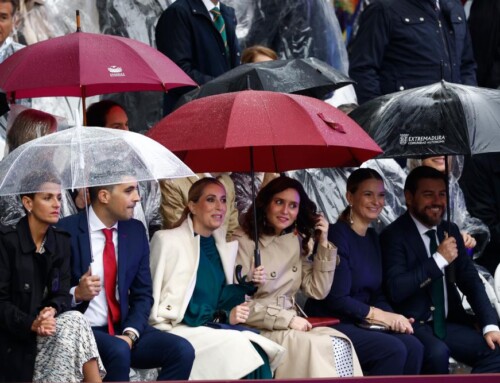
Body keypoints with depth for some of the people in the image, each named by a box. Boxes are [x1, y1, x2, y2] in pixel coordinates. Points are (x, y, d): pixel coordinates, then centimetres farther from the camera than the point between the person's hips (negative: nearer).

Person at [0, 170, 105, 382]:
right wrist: (31, 323, -26)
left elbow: (62, 295, 6)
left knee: (74, 321, -26)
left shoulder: (61, 241, 9)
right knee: (75, 323, -27)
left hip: (49, 323, 5)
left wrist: (51, 311, -18)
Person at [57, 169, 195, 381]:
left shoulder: (136, 231, 9)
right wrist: (76, 294, -22)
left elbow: (142, 294, 10)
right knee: (118, 351, -36)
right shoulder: (67, 231, -7)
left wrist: (130, 334, -8)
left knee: (182, 350, -18)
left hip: (123, 327, 5)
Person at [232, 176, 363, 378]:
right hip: (256, 330, -6)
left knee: (340, 344, -24)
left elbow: (317, 291, 10)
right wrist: (288, 319, -17)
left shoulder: (296, 242, 15)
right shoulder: (243, 242, -7)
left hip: (290, 327, 6)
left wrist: (324, 245, 2)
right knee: (319, 346, -31)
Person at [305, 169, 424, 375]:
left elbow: (376, 294, 14)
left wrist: (393, 318, -7)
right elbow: (337, 299, -17)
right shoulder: (337, 235, -12)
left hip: (360, 325, 7)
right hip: (330, 325, -7)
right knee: (393, 349, -26)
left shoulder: (372, 238, 13)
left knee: (413, 346, -18)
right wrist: (381, 316, -14)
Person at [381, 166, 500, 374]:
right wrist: (438, 259, -19)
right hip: (414, 325, -6)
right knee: (437, 353, -35)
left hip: (449, 323, 6)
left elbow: (471, 281, 9)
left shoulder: (450, 231, 12)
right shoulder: (394, 235, -8)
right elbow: (395, 290, -20)